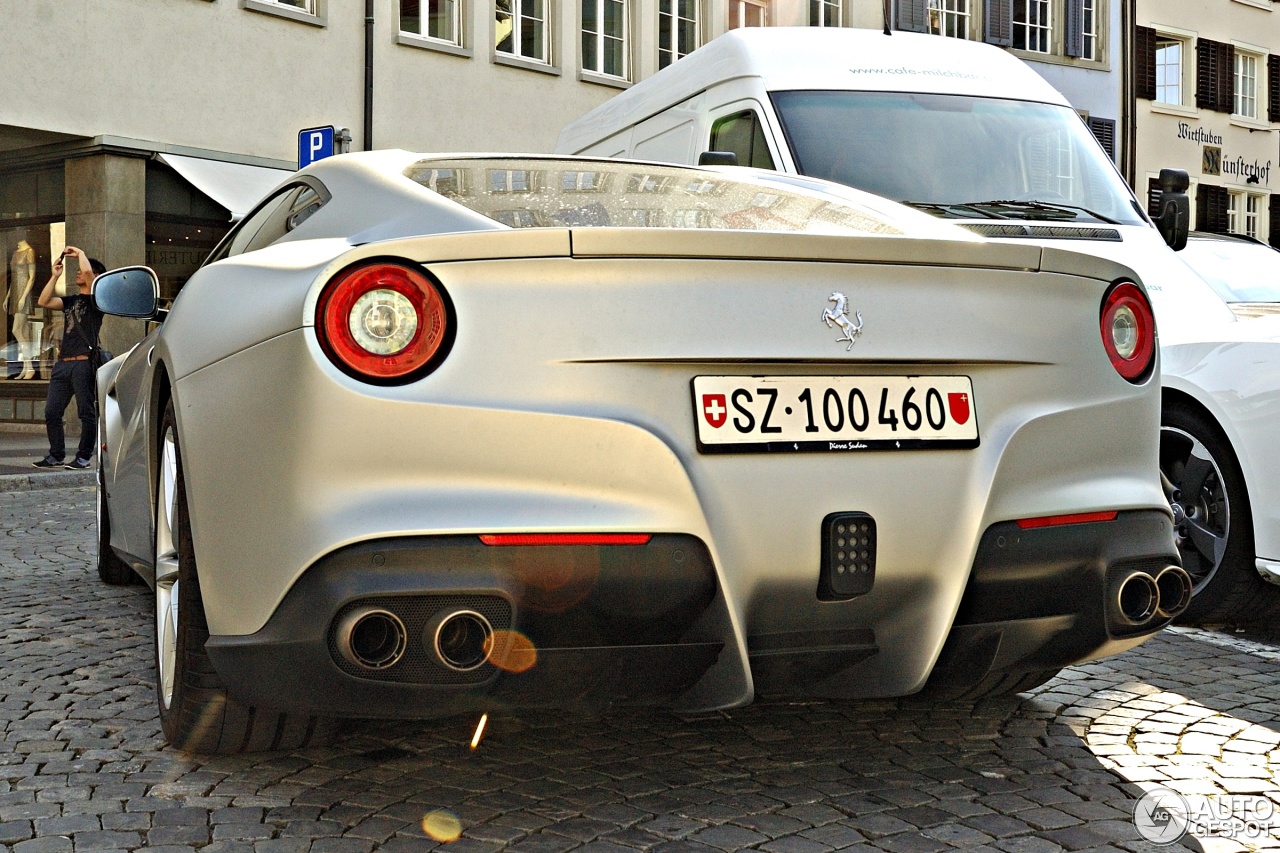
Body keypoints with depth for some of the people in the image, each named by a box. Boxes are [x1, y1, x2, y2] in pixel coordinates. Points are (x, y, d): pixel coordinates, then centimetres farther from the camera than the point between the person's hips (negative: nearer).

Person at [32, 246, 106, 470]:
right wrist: (55, 275, 13)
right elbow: (43, 302, 13)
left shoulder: (95, 299, 1)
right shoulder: (71, 301, 23)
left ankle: (84, 457, 3)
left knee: (87, 413, -3)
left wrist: (80, 253, 3)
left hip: (83, 364, -7)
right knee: (51, 412, 5)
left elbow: (88, 271, -15)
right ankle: (56, 455, 13)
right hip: (62, 364, 7)